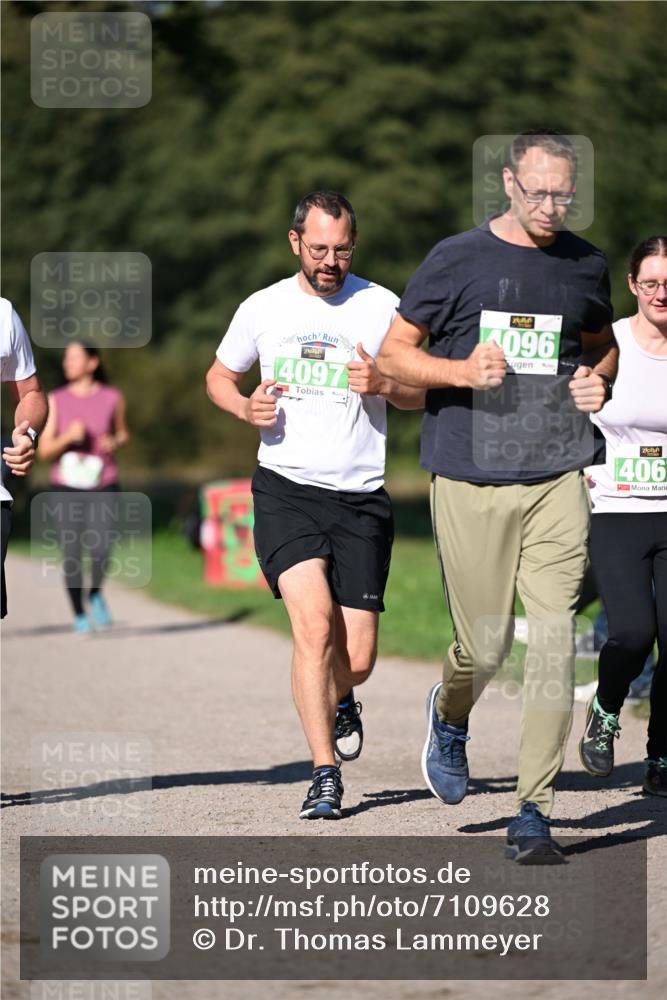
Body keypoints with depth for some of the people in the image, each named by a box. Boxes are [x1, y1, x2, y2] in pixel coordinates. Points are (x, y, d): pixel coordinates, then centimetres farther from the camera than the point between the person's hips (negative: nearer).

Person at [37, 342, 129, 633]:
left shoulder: (112, 397, -2)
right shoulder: (57, 400, -2)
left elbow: (122, 432, 17)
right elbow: (44, 451, -2)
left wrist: (116, 443, -6)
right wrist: (68, 437, -20)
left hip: (102, 486, -1)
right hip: (68, 486, 1)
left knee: (100, 548, -20)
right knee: (71, 555, -3)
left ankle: (96, 593, 11)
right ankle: (79, 615, 18)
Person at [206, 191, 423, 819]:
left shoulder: (381, 308, 3)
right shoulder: (263, 308, 6)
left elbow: (421, 394, 9)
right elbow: (219, 376, 20)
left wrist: (383, 384, -13)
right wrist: (245, 407, -2)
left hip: (360, 496, 0)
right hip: (285, 488, 0)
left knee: (357, 659, -1)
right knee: (314, 621, -21)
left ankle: (337, 698, 38)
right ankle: (324, 775, -15)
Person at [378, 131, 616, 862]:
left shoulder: (585, 266, 9)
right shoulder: (457, 260, -1)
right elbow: (393, 354, 3)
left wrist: (596, 380, 3)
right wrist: (461, 372, -15)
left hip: (556, 478, 2)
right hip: (470, 479, -2)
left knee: (554, 639, -7)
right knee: (486, 645, 0)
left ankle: (533, 812, -2)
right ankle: (450, 717, 37)